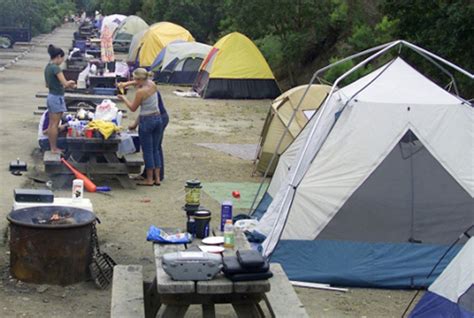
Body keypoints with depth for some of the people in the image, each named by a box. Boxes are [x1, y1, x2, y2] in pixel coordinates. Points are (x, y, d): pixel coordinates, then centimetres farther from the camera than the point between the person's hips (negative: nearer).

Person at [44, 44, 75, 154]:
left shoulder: (47, 67, 8)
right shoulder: (56, 68, -19)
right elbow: (65, 83, -25)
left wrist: (66, 84, 13)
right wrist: (71, 83, -2)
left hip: (51, 97, 9)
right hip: (57, 98, -9)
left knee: (51, 124, 13)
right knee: (54, 124, -2)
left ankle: (52, 147, 20)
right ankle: (54, 148, 5)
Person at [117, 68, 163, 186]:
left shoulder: (140, 92, -17)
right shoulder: (152, 84, 3)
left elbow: (133, 108, -4)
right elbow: (141, 83, 26)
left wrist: (123, 98, 10)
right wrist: (126, 84, 18)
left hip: (146, 120, -7)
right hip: (158, 119, 7)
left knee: (147, 151, 2)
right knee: (155, 150, 13)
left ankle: (149, 179, 8)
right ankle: (157, 178, 14)